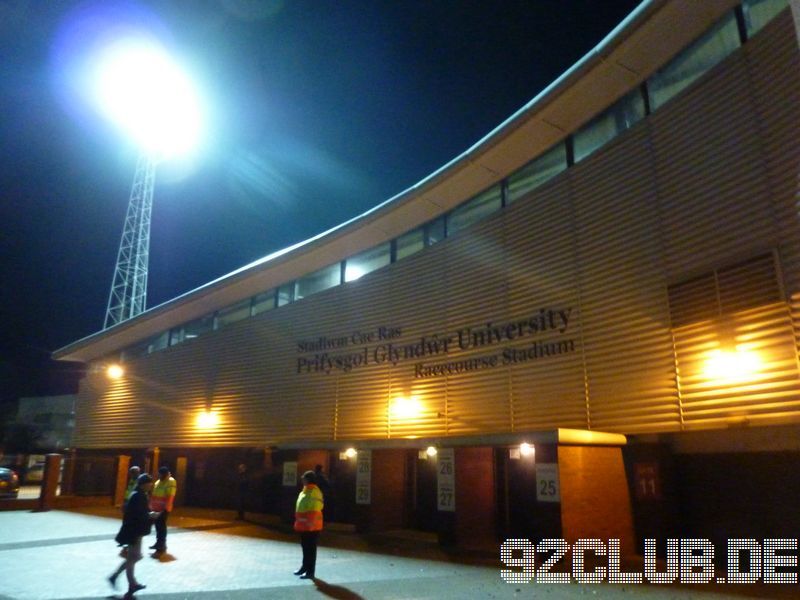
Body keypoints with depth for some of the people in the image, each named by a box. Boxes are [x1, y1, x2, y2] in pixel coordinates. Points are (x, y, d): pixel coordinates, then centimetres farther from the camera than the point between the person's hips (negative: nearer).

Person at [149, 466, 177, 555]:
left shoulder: (171, 482, -12)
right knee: (158, 526, 17)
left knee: (161, 526, -7)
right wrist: (151, 506, 15)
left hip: (164, 509, -8)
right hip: (156, 508, 8)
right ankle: (159, 543, 31)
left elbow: (170, 496, -18)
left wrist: (166, 508, -23)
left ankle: (161, 547, -2)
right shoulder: (158, 481, 15)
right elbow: (154, 494, 19)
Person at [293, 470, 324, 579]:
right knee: (305, 547, 21)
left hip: (311, 526, -10)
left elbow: (315, 509, -24)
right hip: (304, 525, 10)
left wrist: (310, 523, -26)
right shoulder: (306, 490, 13)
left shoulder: (314, 491, -19)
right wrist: (299, 521, 22)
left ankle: (310, 572, 6)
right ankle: (305, 567, 35)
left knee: (310, 548, -1)